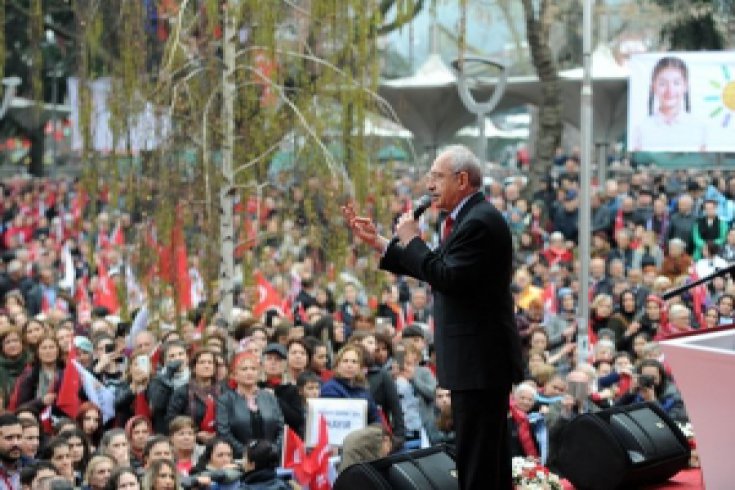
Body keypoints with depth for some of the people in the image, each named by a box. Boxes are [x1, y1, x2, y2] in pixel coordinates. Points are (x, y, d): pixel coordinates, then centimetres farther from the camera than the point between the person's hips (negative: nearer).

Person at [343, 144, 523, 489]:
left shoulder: (480, 221, -18)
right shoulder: (469, 218, 15)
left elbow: (447, 277, -25)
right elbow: (433, 268, 18)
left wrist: (411, 239, -13)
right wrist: (377, 241, 15)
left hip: (479, 360, -11)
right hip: (480, 360, 11)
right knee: (491, 460, 17)